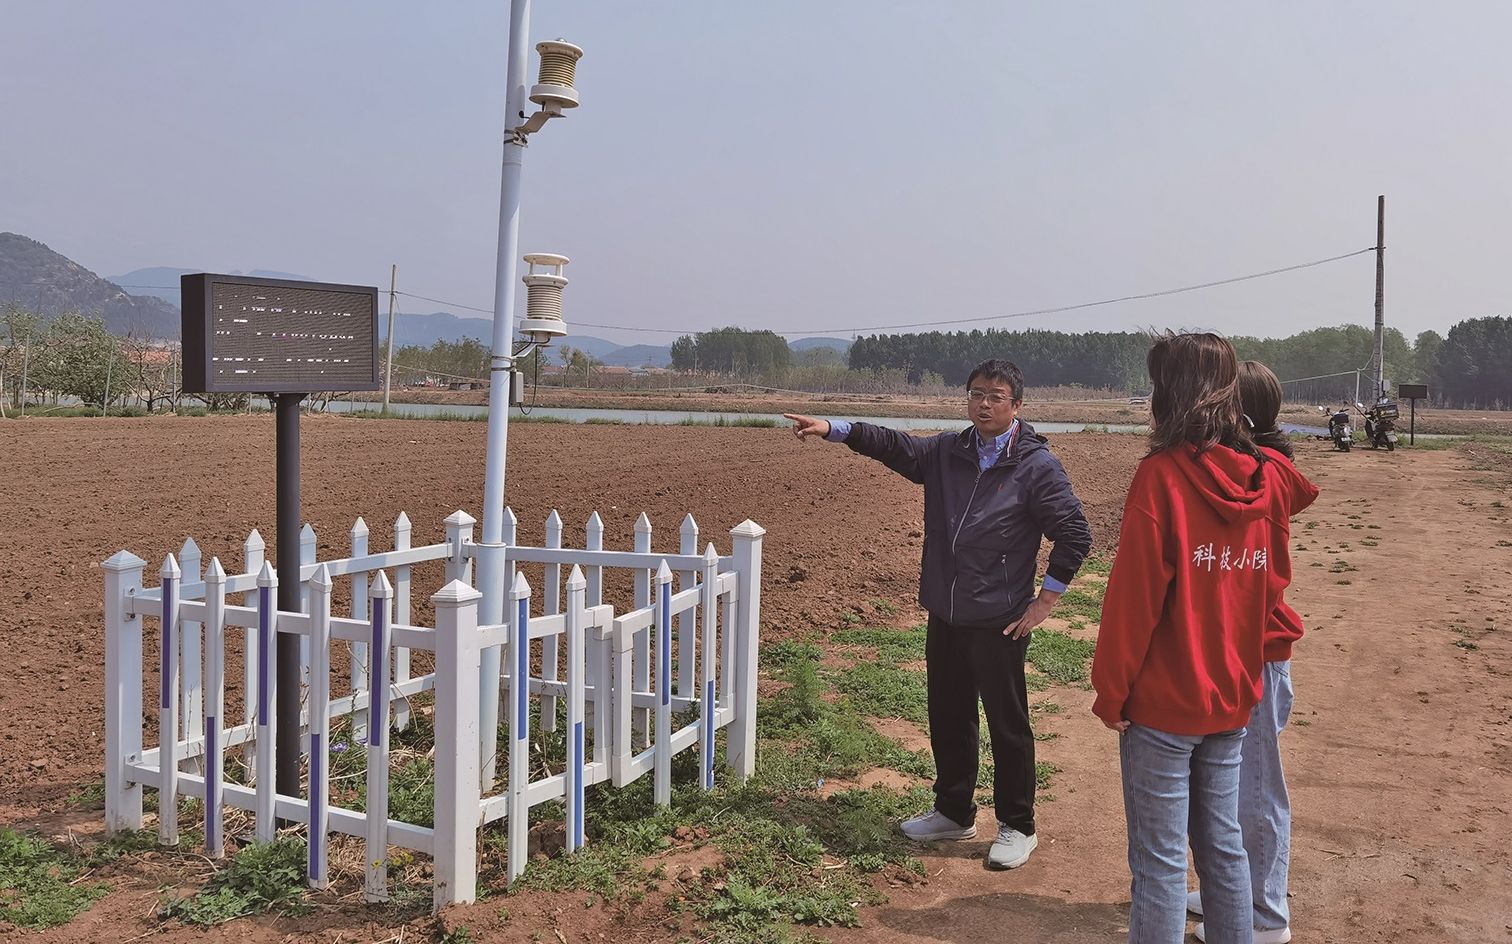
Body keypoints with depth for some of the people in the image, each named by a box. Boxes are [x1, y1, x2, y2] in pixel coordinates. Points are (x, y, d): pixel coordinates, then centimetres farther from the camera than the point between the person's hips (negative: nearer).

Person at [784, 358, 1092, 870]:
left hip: (999, 622, -5)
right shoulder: (946, 452, 6)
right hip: (945, 617, 6)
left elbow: (1075, 535, -8)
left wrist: (1045, 599, -8)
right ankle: (954, 812, 34)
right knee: (948, 717, 17)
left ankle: (1017, 827, 22)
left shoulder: (1037, 465, -9)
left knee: (1008, 725, 5)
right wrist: (832, 428, -13)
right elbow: (893, 445, 1)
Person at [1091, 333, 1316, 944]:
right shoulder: (1269, 479, 0)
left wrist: (1111, 689, -8)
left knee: (1160, 861, 4)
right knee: (1222, 843, 18)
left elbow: (1133, 595, -16)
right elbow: (1271, 583, 11)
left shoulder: (1162, 476, -17)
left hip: (1163, 703, -6)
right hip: (1234, 697, 6)